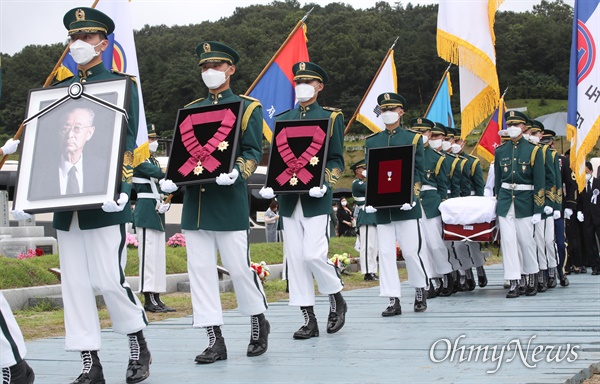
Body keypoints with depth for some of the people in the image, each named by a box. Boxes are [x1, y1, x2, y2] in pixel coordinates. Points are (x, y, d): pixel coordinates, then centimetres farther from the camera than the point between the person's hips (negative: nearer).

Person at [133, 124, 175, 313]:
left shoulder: (154, 161, 20)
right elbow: (158, 173, -23)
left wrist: (165, 203, 3)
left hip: (157, 213, 9)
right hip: (146, 213, -9)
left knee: (159, 255, 8)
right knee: (149, 254, -9)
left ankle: (157, 298, 10)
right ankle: (149, 300, -7)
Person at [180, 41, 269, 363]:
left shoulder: (247, 107, 4)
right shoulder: (190, 110, 17)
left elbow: (253, 152, -2)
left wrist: (237, 172, -21)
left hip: (229, 199, -5)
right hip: (195, 198, 5)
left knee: (238, 266, -2)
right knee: (200, 268, 1)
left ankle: (258, 321, 23)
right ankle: (215, 340, 6)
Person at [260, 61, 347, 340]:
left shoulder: (331, 117, 4)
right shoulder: (283, 119, 15)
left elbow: (336, 160, 1)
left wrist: (324, 183, -17)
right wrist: (270, 185, -1)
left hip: (316, 199, -4)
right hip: (289, 198, 4)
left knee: (313, 254, -13)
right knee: (295, 258, 2)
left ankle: (337, 298, 15)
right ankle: (309, 319, 9)